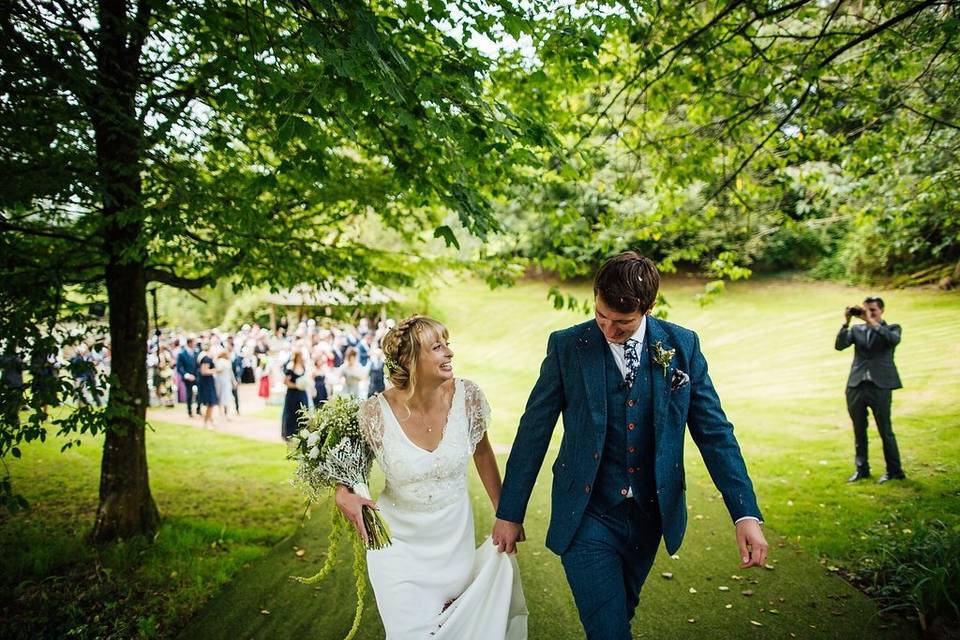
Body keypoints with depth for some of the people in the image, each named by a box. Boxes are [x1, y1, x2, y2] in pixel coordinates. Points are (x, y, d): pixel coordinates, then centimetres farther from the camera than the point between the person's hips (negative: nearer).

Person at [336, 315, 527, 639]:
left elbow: (482, 452, 3)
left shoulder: (467, 396, -15)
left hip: (455, 538, 2)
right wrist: (343, 492, -20)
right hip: (399, 542, -2)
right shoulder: (376, 412, -20)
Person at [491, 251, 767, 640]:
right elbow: (533, 432, -4)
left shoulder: (682, 346, -4)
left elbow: (714, 431, -2)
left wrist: (746, 513, -9)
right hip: (587, 517, -3)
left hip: (650, 516, 3)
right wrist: (509, 513, 0)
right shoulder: (566, 346, -9)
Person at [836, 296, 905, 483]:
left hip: (880, 387, -3)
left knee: (885, 431, 0)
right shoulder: (857, 329, 13)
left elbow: (894, 339, -17)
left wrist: (872, 322, -17)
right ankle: (861, 469, 20)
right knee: (859, 431, 10)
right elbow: (839, 345, -2)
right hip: (856, 386, 3)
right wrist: (846, 322, -9)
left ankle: (894, 471, 12)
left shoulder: (891, 328, 7)